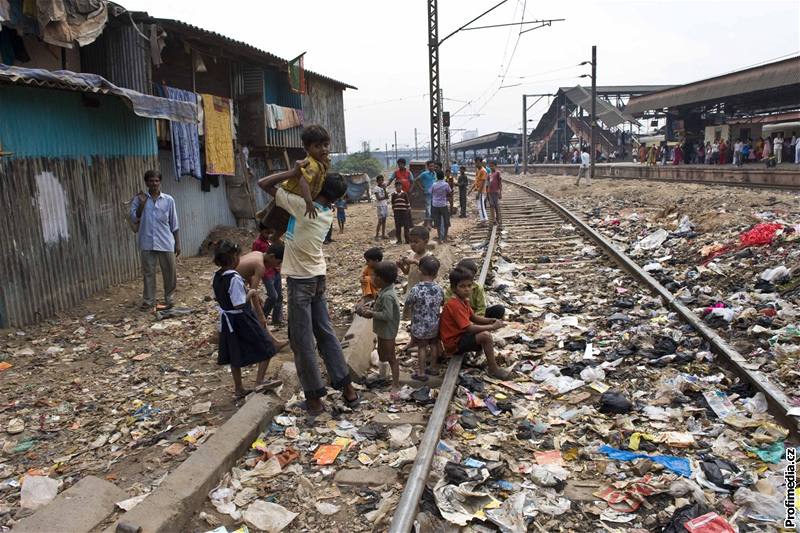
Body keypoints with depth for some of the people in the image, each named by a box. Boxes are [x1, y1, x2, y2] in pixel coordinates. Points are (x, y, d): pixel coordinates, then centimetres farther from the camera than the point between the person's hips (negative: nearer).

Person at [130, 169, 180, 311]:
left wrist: (177, 243, 4)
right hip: (147, 243, 0)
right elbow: (134, 220, -5)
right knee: (148, 273, 6)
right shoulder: (139, 199, 2)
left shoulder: (168, 200, 2)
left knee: (169, 273, 6)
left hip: (166, 243, 0)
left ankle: (169, 299, 21)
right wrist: (142, 203, -14)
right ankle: (148, 301, 15)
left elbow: (174, 224, 5)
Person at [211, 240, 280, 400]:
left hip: (227, 319, 9)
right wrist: (250, 293, -11)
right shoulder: (235, 278, -24)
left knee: (235, 354, 17)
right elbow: (240, 304, -26)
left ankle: (238, 389, 27)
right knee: (266, 348, 5)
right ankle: (260, 381, 2)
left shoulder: (216, 276, 2)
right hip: (241, 320, -8)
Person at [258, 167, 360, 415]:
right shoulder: (328, 214, 3)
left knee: (302, 341, 2)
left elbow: (263, 183, -10)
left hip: (300, 281, -7)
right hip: (318, 278, 7)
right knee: (326, 334, 14)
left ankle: (314, 397, 9)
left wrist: (292, 173, -8)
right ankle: (346, 387, 18)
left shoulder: (302, 205, -16)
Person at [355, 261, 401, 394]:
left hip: (388, 332, -10)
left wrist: (371, 314, -24)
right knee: (382, 355, 25)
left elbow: (387, 315, -32)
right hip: (382, 330, 10)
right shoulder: (384, 291, 2)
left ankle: (396, 385, 10)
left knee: (390, 357, 1)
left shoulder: (387, 296, -29)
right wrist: (369, 311, -3)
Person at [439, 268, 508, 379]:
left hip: (460, 335, 10)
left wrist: (491, 320, -4)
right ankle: (493, 369, -9)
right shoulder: (454, 305, -26)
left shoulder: (464, 300, 6)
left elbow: (474, 318, 13)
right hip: (454, 344, -10)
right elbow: (470, 328, -29)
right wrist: (492, 327, -21)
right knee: (486, 336, -23)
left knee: (485, 330, 18)